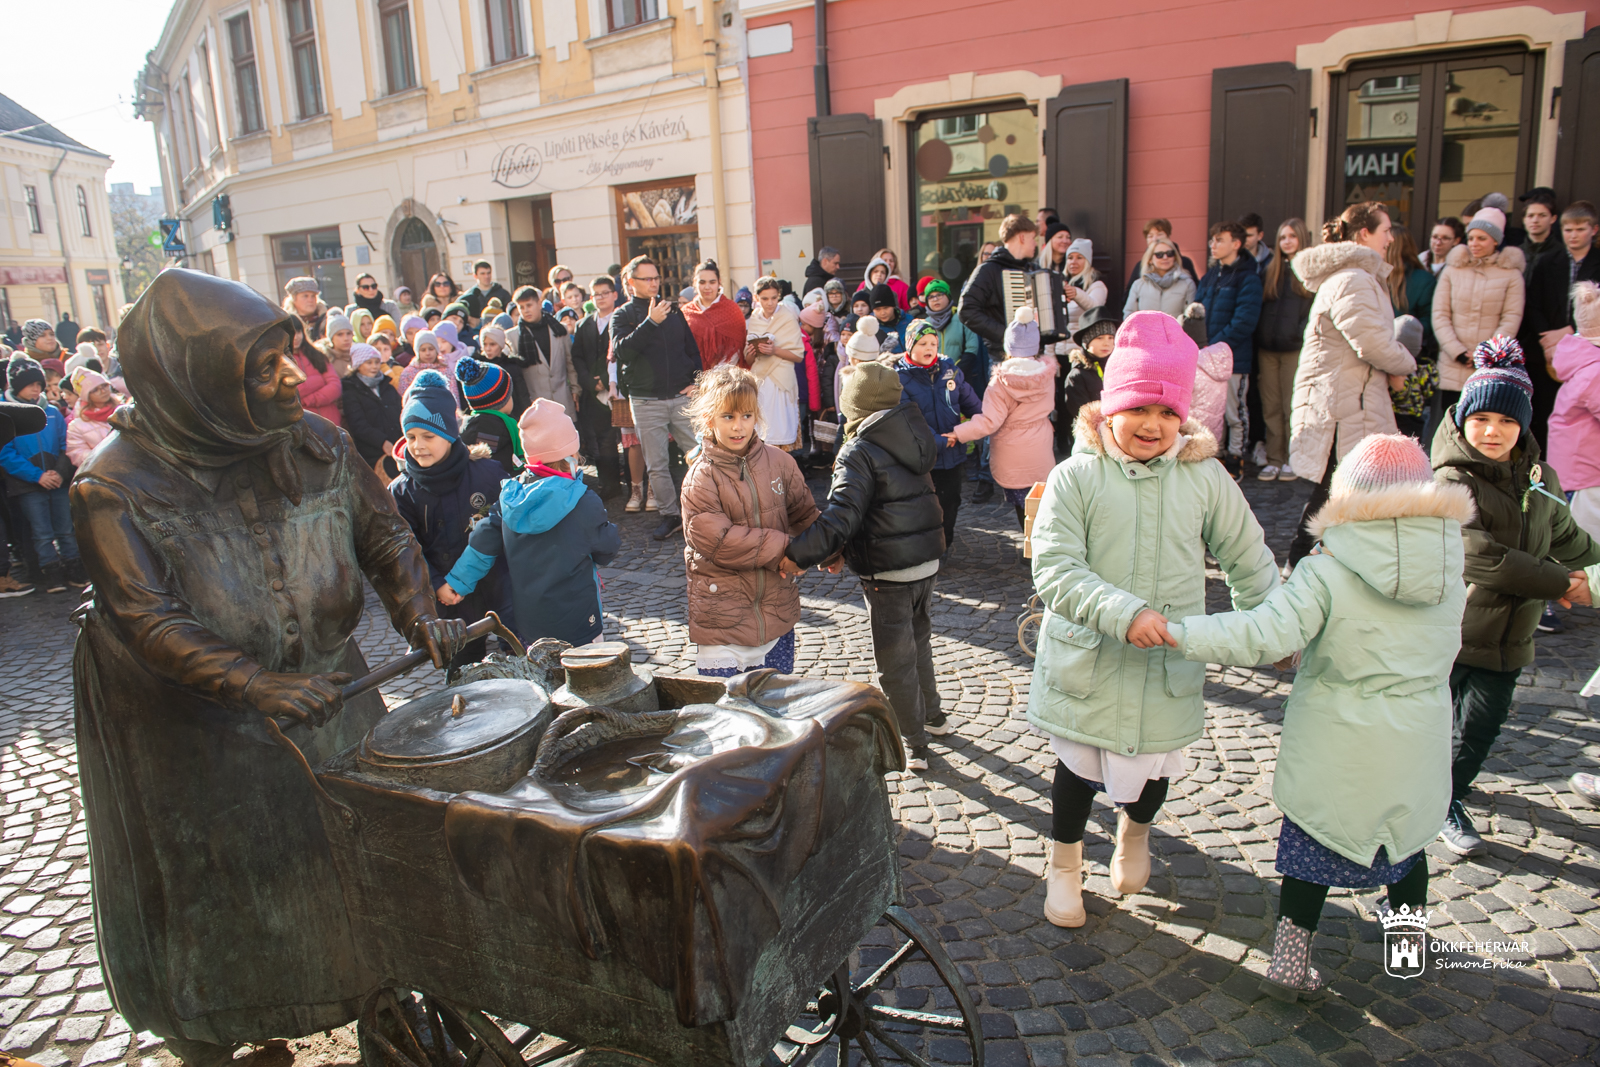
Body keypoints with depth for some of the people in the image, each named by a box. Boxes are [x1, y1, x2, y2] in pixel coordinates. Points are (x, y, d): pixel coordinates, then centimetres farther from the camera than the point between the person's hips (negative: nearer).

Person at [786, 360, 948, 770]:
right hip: (927, 561, 8)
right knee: (918, 640, 28)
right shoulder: (913, 438, 8)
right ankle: (932, 716, 44)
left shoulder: (859, 452, -17)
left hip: (888, 573, -8)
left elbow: (841, 516, -29)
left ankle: (913, 745, 18)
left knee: (895, 662, 7)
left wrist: (797, 553, -33)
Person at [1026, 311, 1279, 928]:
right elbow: (1054, 571, -20)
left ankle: (1134, 831, 52)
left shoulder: (1204, 478, -4)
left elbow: (1248, 561, 9)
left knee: (1149, 773, 14)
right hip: (1086, 662, -1)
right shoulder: (1075, 478, -11)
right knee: (1078, 767, 14)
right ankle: (1064, 864, 43)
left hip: (1167, 668, 2)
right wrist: (1125, 612, -32)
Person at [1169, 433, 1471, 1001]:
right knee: (1407, 833, 25)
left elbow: (1266, 636, -30)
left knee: (1313, 840, 10)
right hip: (1416, 744, 4)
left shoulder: (1327, 575, -20)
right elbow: (1440, 650, 8)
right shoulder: (1450, 575, -4)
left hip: (1335, 747, -4)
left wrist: (1179, 633, -29)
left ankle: (1290, 962, 15)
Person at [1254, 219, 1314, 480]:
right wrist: (1260, 337, 2)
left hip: (1295, 349, -4)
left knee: (1292, 407, 0)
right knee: (1270, 407, 5)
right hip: (1267, 348, 4)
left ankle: (1292, 460, 8)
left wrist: (1302, 334, -16)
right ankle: (1274, 460, 10)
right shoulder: (1269, 271, 15)